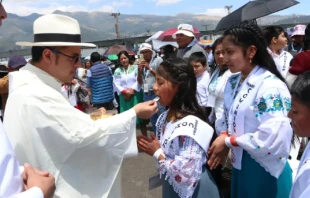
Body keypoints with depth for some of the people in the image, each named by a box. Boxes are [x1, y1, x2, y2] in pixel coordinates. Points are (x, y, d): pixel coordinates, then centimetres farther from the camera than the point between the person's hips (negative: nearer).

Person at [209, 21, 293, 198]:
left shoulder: (270, 87, -21)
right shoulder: (233, 82, 4)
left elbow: (274, 138, -30)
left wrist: (229, 142, -20)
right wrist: (223, 136, -10)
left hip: (265, 170, -7)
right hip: (239, 164, 7)